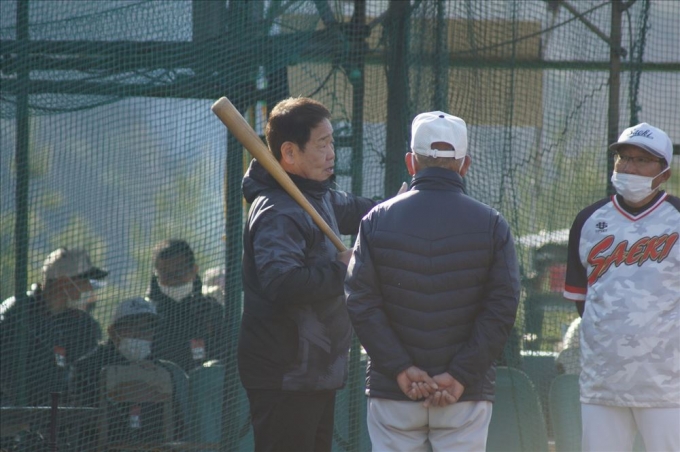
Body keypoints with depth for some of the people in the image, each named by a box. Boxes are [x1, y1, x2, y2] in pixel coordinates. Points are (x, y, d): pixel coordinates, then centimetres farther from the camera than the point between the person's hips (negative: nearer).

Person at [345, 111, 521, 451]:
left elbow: (361, 304, -5)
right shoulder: (491, 225, -1)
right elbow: (502, 309, -7)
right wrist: (460, 376, -8)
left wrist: (401, 369, -8)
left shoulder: (377, 220, 1)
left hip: (392, 393, 1)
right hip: (467, 397, 0)